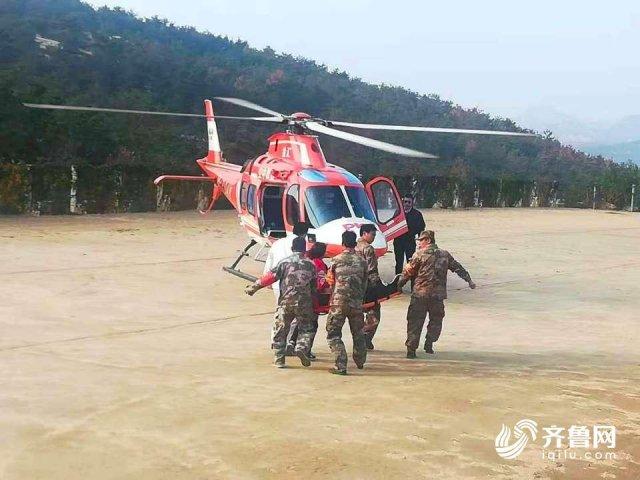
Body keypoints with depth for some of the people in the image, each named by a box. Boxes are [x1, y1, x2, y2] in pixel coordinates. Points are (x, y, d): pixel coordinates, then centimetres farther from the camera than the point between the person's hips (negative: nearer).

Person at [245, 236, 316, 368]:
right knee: (305, 328, 15)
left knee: (280, 330, 9)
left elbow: (270, 277, -6)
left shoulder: (284, 262, -2)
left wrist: (254, 287, 0)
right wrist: (313, 300, 25)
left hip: (286, 301, -1)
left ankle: (279, 358, 7)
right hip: (304, 303, 1)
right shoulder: (310, 264, 5)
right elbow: (314, 286, 11)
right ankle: (301, 348, -10)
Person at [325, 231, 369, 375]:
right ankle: (360, 361, 36)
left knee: (333, 334, 2)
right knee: (358, 333, 21)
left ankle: (341, 366, -9)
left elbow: (330, 279, 9)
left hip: (338, 302, -3)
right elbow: (364, 283, 10)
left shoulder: (337, 259, -3)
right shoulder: (362, 261, 3)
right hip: (356, 303, 3)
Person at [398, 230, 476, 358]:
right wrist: (469, 280, 23)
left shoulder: (419, 254, -2)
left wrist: (400, 284, 11)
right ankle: (429, 344, 13)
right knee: (436, 320, 20)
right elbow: (458, 268, 15)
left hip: (420, 294, -3)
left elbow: (408, 271, -1)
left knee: (415, 321, 3)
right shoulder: (445, 255, 10)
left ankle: (411, 349, -1)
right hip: (438, 295, 3)